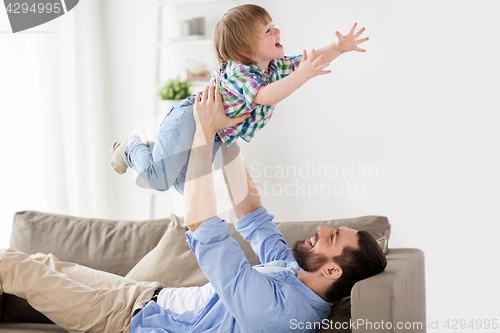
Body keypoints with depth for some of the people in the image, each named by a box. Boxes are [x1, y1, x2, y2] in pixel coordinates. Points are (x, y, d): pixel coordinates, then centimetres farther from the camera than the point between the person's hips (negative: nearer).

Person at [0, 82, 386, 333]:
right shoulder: (294, 272, -8)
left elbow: (201, 225, -38)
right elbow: (250, 212, 4)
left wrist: (206, 130, -32)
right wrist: (225, 133, -2)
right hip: (158, 295, 8)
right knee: (45, 263, 22)